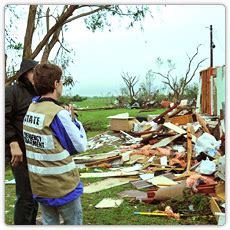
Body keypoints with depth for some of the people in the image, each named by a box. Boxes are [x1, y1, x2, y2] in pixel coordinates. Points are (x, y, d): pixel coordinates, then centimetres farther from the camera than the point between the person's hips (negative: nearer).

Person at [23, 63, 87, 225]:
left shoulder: (31, 108, 0)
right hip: (61, 185, -6)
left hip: (38, 184, 7)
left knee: (49, 222, 20)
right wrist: (73, 119, -3)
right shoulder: (58, 113, -22)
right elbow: (80, 146, -14)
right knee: (74, 222, 13)